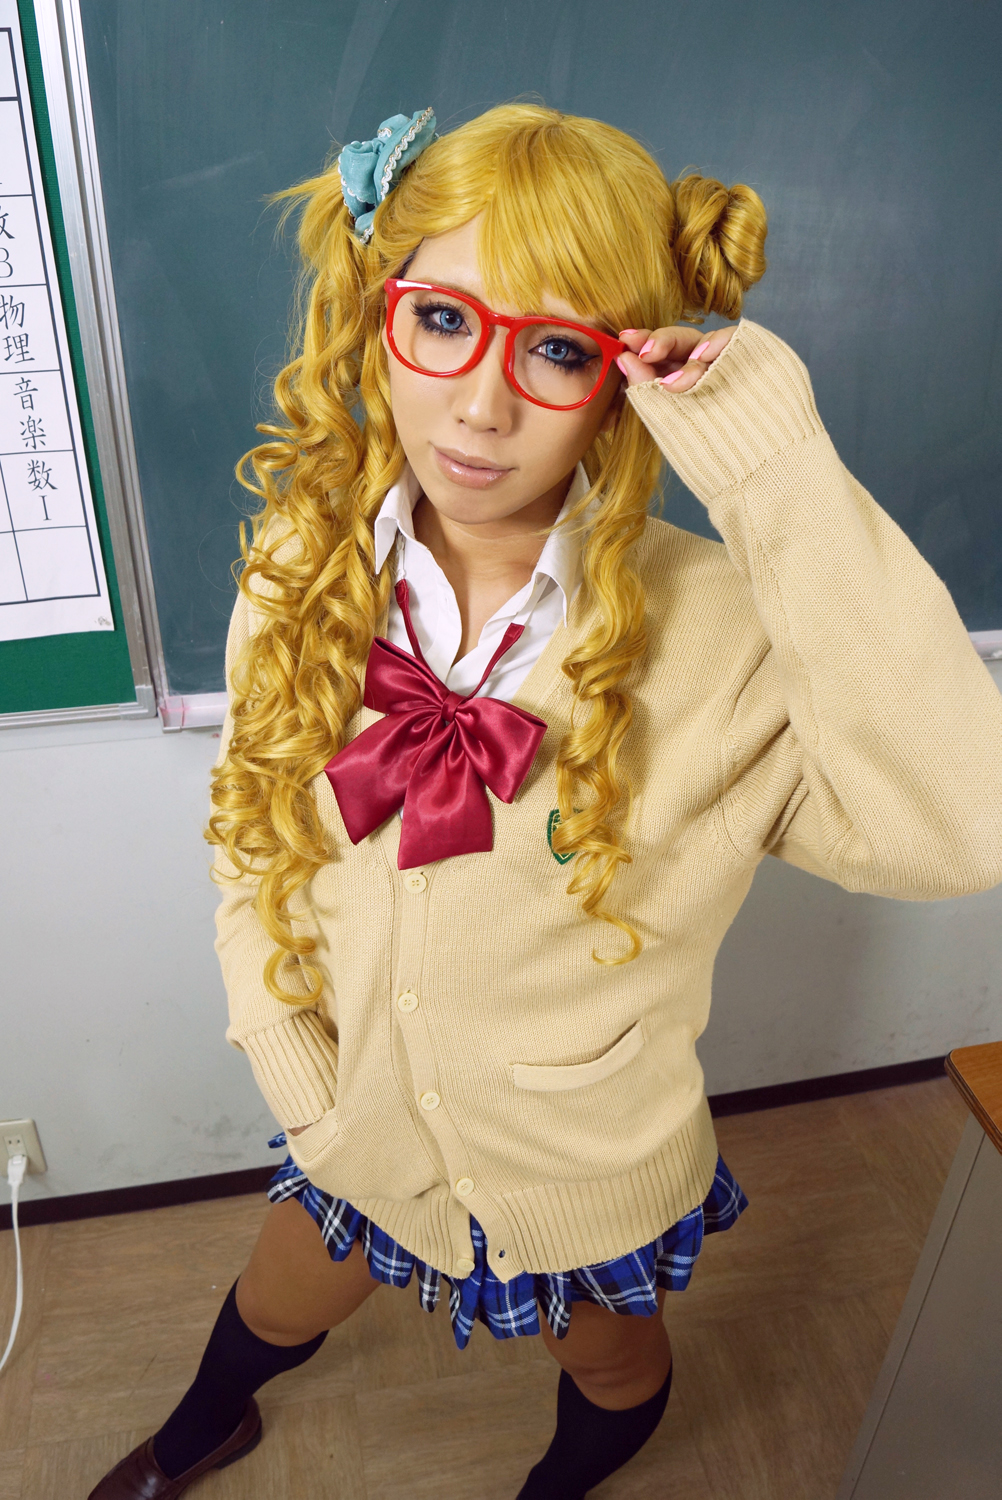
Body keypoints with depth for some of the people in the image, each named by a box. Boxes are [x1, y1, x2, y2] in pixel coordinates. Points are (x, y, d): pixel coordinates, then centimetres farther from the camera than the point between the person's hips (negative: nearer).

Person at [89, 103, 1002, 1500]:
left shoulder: (714, 627, -29)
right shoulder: (305, 568, -17)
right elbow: (251, 835, -4)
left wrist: (784, 478, -43)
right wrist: (299, 1082, -5)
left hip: (594, 1165, -2)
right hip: (368, 1119, 3)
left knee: (608, 1358, 31)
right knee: (278, 1306, 34)